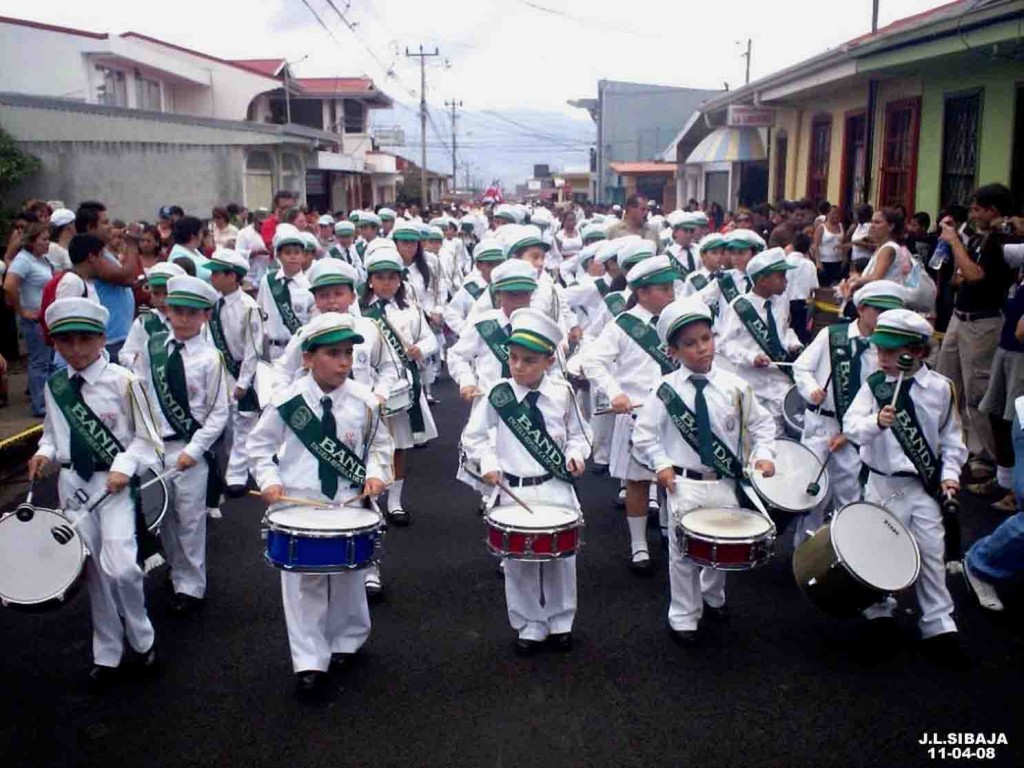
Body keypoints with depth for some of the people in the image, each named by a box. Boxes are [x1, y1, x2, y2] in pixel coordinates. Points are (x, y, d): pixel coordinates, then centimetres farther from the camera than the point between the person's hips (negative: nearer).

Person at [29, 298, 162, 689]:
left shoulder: (123, 382, -11)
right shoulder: (54, 385, 4)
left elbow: (146, 437, -5)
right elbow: (52, 432, 18)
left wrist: (124, 467, -18)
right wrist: (44, 453, -2)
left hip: (114, 482, -5)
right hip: (72, 483, 5)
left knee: (121, 567, -16)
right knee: (93, 571, 11)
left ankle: (142, 640, 11)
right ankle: (107, 655, 26)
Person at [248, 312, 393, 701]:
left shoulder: (364, 402, -7)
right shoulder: (286, 401, -10)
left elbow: (380, 443, 7)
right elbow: (260, 443, 2)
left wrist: (375, 473, -9)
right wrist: (269, 480, -10)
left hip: (349, 504, 1)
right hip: (297, 504, -1)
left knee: (347, 576, 15)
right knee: (302, 582, 4)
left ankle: (346, 641, 39)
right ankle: (309, 662, 14)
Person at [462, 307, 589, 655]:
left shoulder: (562, 393, -4)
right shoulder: (498, 395, -6)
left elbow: (578, 433, 9)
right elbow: (473, 436, 3)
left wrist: (575, 454, -9)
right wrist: (488, 463, -10)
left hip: (557, 488, 1)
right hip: (515, 491, 0)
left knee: (561, 556, 11)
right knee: (519, 559, 6)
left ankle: (561, 622, 30)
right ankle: (530, 626, 24)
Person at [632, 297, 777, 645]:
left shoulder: (733, 386, -4)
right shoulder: (665, 390, -9)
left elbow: (761, 422, 7)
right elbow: (644, 434, -2)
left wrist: (763, 454, -6)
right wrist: (661, 465, -12)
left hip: (724, 483, 3)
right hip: (684, 484, -3)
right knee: (684, 551, 4)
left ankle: (712, 596, 46)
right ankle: (684, 617, 20)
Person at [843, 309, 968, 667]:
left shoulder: (940, 388, -4)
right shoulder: (874, 384, -5)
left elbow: (951, 437, 5)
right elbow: (851, 425, -13)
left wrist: (950, 472, -5)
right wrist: (877, 422, -32)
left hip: (924, 485, 0)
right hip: (882, 483, 0)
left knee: (931, 554, 3)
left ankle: (939, 626, 16)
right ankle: (880, 612, 29)